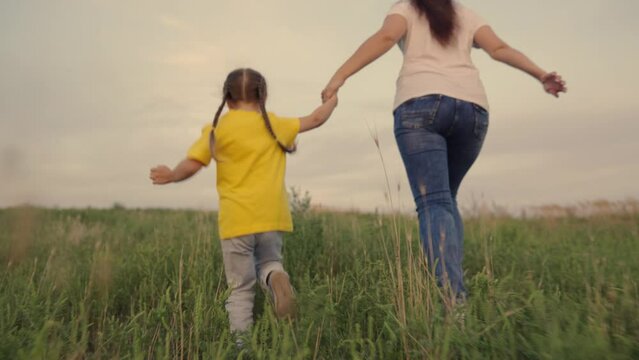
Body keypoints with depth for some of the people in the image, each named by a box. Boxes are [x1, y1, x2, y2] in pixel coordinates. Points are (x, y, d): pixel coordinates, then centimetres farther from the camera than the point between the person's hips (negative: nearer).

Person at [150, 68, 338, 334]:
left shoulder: (216, 129, 2)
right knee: (268, 261, 24)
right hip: (271, 217, 1)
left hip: (237, 219, -1)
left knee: (241, 289, 10)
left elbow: (192, 165, -3)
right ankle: (276, 277, -10)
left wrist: (171, 176, 16)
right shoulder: (274, 124, 8)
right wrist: (332, 101, 37)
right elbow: (315, 120, 18)